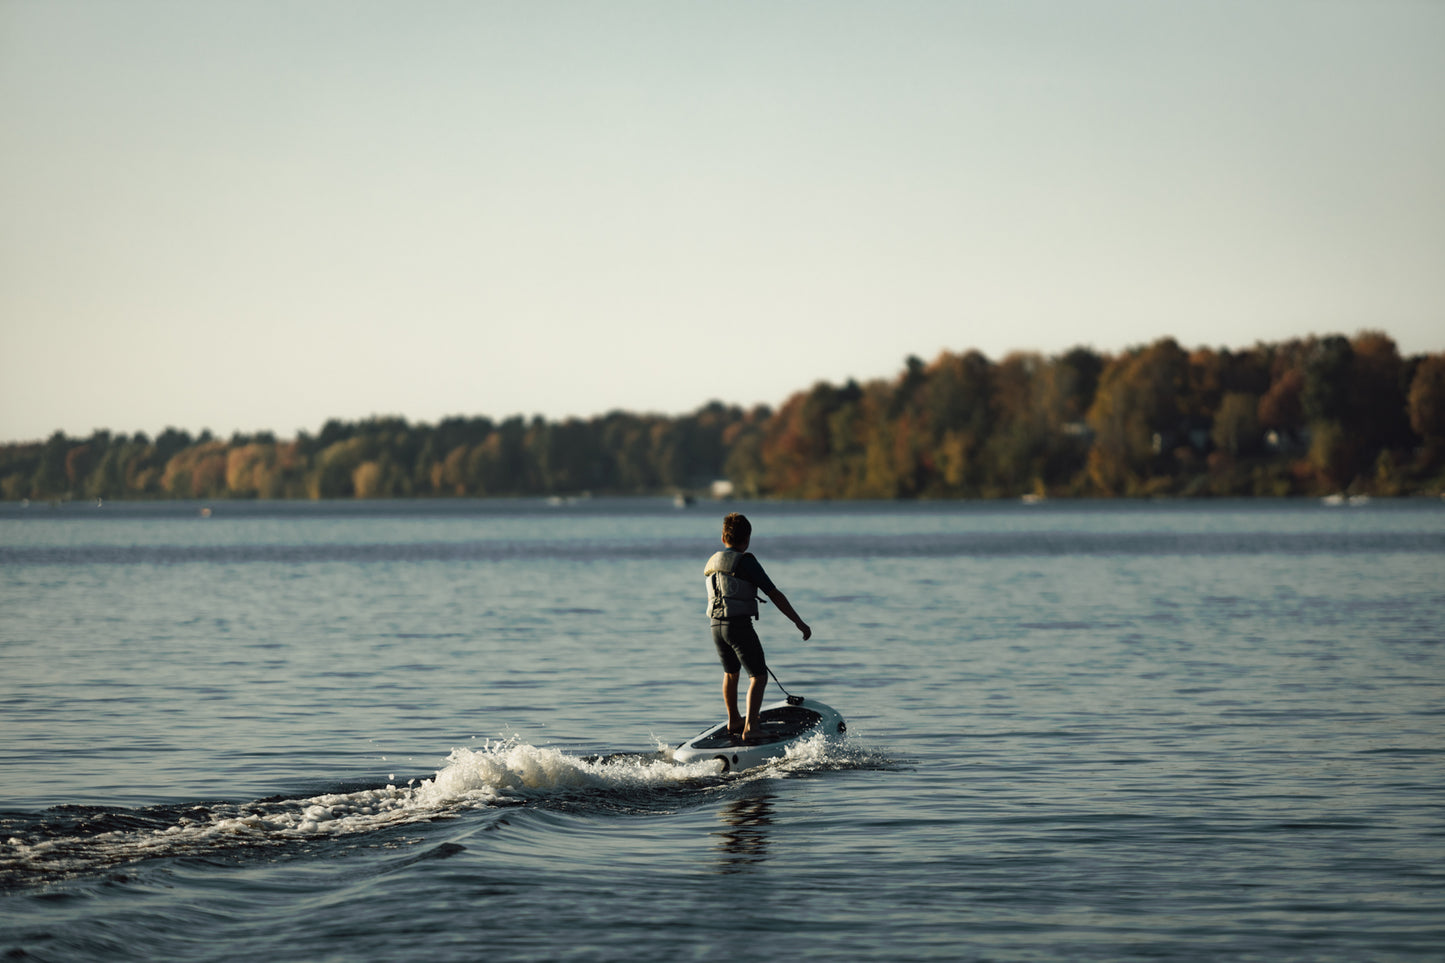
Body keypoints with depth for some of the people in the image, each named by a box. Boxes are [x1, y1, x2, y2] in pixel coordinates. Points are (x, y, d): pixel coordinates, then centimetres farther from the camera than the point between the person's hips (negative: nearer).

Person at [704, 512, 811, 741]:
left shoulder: (711, 564, 13)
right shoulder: (745, 561, -10)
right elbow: (775, 595, -11)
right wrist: (799, 622, -6)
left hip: (716, 625, 7)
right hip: (739, 625, -7)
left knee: (730, 673, 27)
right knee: (758, 677, -4)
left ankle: (733, 720, 42)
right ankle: (750, 728, -17)